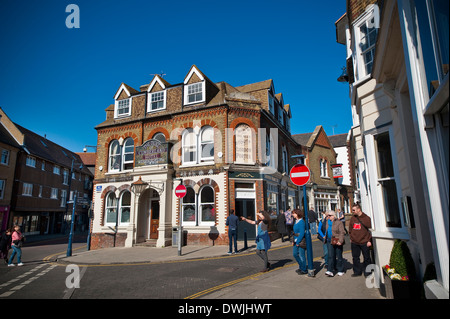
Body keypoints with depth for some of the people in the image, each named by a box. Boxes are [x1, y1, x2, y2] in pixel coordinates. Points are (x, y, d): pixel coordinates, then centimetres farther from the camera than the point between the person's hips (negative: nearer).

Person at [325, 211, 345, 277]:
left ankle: (340, 271, 21)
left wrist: (340, 241, -25)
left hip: (337, 242, -5)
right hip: (330, 241, 5)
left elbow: (342, 232, -16)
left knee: (339, 256, 7)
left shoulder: (338, 222, -11)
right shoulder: (328, 223, 10)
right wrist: (326, 239, 16)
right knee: (330, 256, 0)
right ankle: (330, 271, -2)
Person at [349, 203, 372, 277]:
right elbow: (350, 229, 15)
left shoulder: (366, 218, -9)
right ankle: (357, 271, 24)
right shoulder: (352, 218, 4)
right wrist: (351, 238, 12)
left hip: (364, 242, -4)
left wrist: (369, 240, -8)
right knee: (355, 257, 11)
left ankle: (367, 272, 23)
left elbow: (370, 229, -6)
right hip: (354, 242, 4)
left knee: (366, 258, 8)